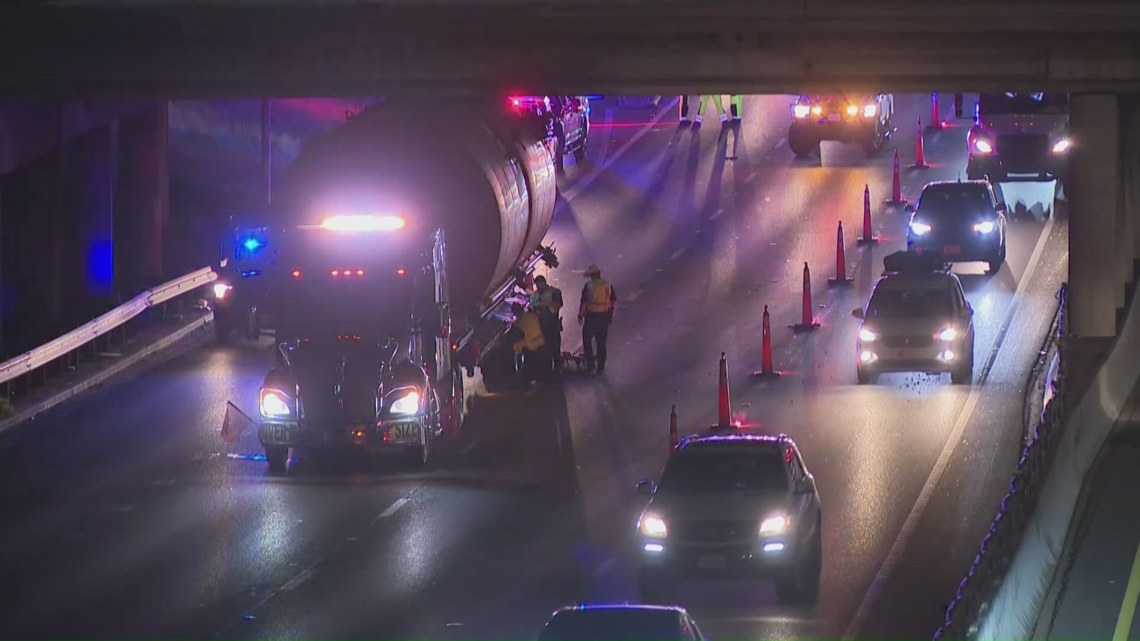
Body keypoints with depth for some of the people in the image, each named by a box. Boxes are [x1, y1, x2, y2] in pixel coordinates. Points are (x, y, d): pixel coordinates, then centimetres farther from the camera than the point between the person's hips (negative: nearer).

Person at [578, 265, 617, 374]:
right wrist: (611, 315, 17)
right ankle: (601, 367, 14)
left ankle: (590, 364, 3)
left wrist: (580, 314, 2)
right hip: (604, 317, 4)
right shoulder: (608, 285, 4)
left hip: (592, 316, -4)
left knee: (587, 339, 11)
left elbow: (584, 302, -11)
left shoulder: (588, 286, -10)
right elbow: (614, 302, 7)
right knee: (601, 343, 11)